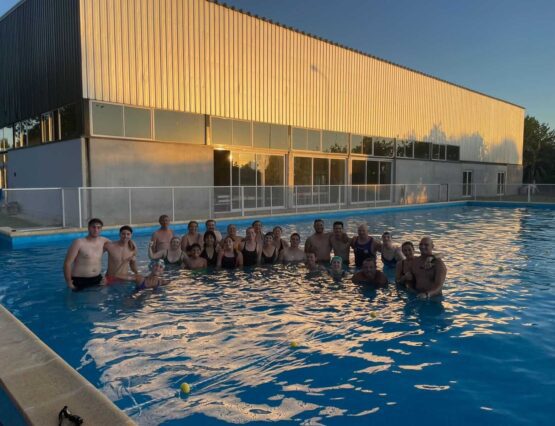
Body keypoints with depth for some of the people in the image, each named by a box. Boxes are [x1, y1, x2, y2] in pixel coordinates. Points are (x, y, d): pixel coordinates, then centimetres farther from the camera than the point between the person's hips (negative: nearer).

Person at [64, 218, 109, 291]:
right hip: (79, 281, -4)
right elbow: (67, 263, -11)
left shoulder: (103, 241, 1)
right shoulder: (79, 243, -12)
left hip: (97, 280, 5)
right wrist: (69, 283, -11)